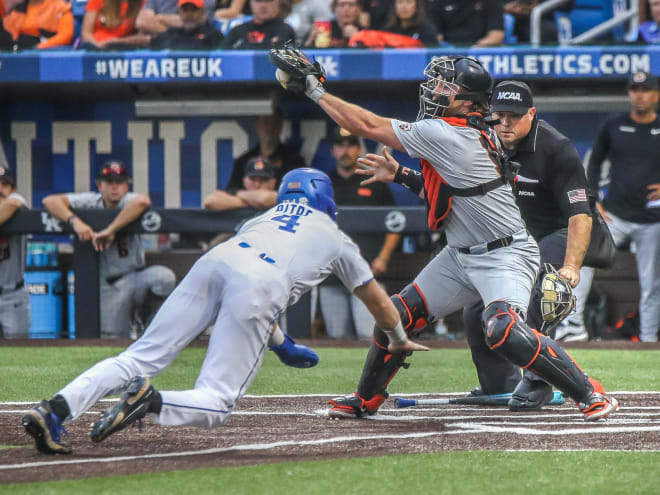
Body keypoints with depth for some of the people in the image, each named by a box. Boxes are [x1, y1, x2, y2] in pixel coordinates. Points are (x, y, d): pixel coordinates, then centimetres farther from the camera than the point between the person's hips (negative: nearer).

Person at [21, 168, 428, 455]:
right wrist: (400, 341, 64)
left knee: (140, 359, -4)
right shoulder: (336, 239, 34)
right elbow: (378, 300, 45)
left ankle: (57, 408, -27)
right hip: (259, 289, -4)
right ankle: (151, 401, -36)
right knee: (216, 403, -5)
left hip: (213, 262, 4)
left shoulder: (262, 218, 42)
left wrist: (282, 344, 62)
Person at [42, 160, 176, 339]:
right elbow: (50, 201, -8)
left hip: (135, 277, -1)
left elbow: (142, 201, -34)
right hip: (108, 286, 1)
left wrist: (109, 231, -34)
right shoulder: (91, 202, 1)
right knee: (112, 339, -9)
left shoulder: (128, 202, -7)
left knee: (164, 276, -32)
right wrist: (75, 221, -25)